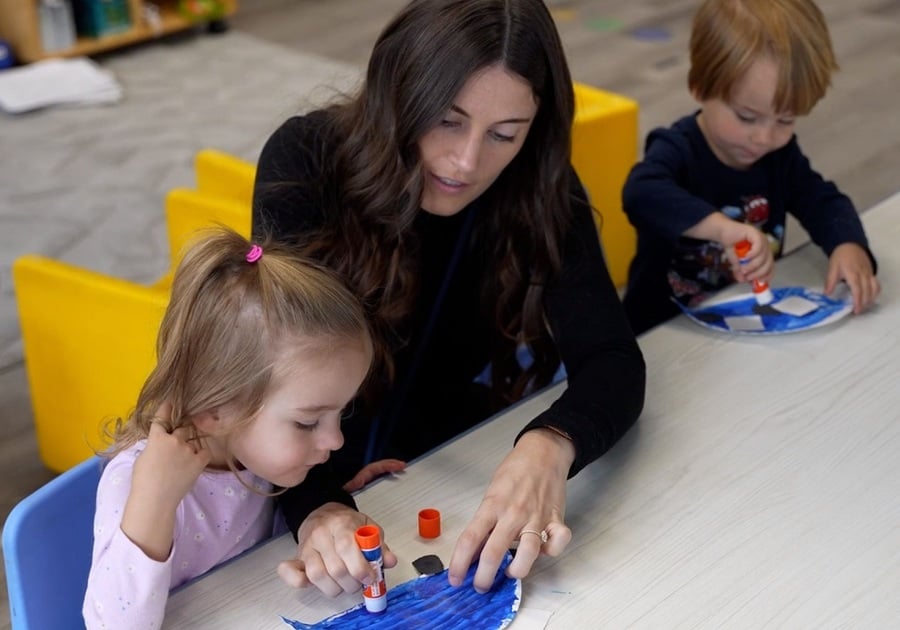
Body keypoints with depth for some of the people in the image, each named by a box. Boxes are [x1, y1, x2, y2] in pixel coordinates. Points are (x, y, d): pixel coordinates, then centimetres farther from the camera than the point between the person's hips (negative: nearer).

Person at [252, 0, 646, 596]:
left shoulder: (539, 189, -13)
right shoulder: (306, 160, -19)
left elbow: (611, 358, -20)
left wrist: (550, 446, -42)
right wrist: (317, 509, -44)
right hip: (319, 476, -1)